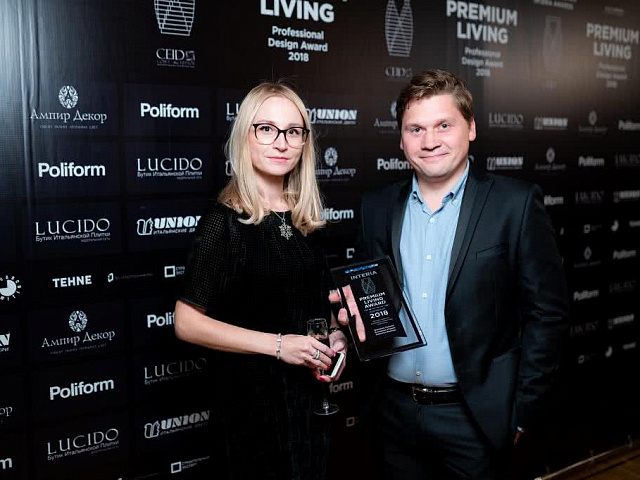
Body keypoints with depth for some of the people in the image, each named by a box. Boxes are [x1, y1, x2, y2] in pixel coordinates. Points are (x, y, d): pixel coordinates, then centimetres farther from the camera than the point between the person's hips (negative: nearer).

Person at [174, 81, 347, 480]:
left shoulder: (305, 218, 3)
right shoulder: (225, 222, -15)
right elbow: (187, 323, -16)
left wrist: (336, 336, -2)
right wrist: (278, 345, -21)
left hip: (312, 388, 6)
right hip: (255, 393, -6)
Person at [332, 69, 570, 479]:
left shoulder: (516, 204, -8)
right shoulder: (378, 206, 3)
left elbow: (547, 313, -7)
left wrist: (520, 415, -8)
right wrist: (354, 311, -10)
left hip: (475, 418, -3)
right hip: (394, 413, 4)